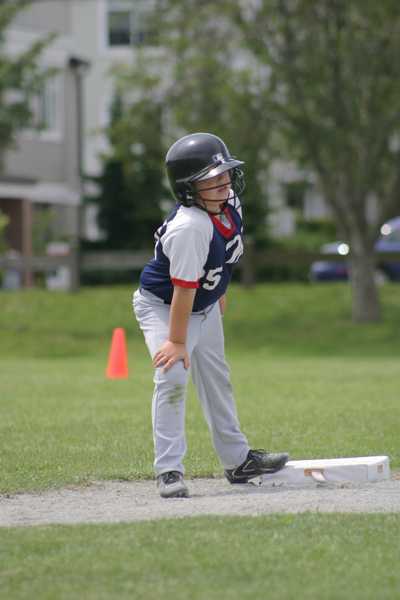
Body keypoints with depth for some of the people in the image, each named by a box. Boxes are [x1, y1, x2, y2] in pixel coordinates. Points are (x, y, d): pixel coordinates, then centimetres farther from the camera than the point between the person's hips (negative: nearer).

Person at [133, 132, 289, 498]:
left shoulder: (230, 201, -12)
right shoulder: (189, 227, -38)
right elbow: (183, 288, -34)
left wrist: (220, 295, 19)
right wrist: (177, 341, -30)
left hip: (205, 306, 9)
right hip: (162, 306, -9)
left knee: (216, 379, 18)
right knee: (173, 376, -22)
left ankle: (237, 460, 31)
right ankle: (169, 470, -18)